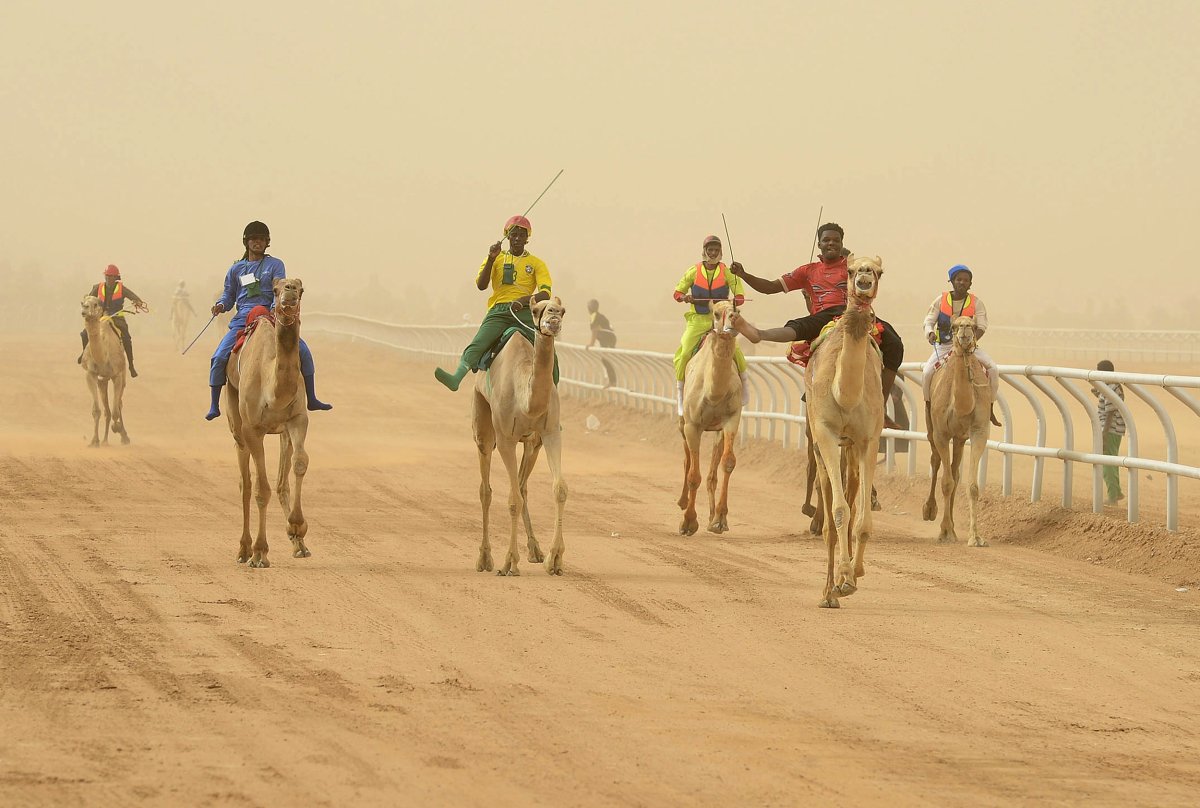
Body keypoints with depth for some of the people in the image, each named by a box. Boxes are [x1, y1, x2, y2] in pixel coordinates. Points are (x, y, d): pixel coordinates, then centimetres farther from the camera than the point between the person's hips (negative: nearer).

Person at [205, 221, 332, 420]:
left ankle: (311, 400, 1)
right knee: (219, 357, -17)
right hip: (242, 320, 1)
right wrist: (221, 305, -6)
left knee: (303, 350, -13)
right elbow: (229, 295, 17)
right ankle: (214, 406, -4)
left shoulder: (275, 265, 7)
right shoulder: (237, 269, 13)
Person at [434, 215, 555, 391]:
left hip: (525, 311, 1)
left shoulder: (536, 263, 16)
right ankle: (456, 378, -45)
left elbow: (545, 294, 2)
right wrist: (491, 259, -7)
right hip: (498, 311, -1)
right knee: (477, 345, -27)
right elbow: (481, 285, 5)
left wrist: (524, 300, -18)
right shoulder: (497, 259, 19)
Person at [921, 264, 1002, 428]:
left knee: (993, 369, -18)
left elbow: (981, 326, -6)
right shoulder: (941, 300, 2)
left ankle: (990, 408, -2)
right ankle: (928, 406, 2)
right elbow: (929, 321, 0)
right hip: (943, 346, 0)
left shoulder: (976, 303, 1)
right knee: (927, 372, -24)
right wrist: (930, 332, -24)